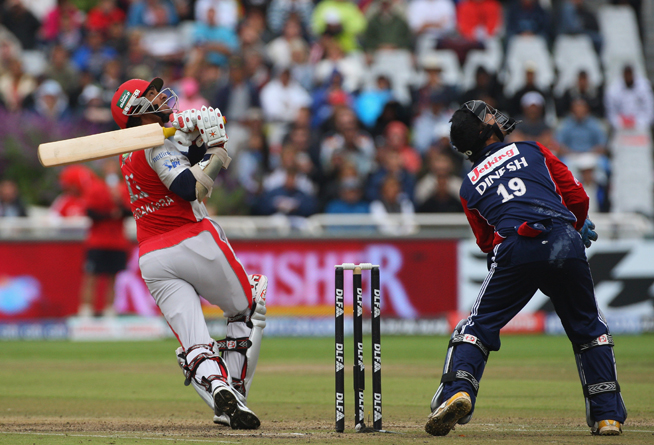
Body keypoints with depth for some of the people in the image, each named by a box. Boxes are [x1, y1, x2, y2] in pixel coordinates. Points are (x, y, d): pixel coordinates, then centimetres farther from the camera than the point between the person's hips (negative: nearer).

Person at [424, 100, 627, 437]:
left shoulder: (470, 185, 23)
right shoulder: (533, 151, 19)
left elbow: (487, 242, 26)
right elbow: (577, 197, 16)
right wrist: (577, 229, 36)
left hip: (515, 251, 0)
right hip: (565, 244, 0)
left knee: (478, 326, 9)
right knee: (589, 330, 16)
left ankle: (458, 391, -16)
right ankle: (608, 415, 11)